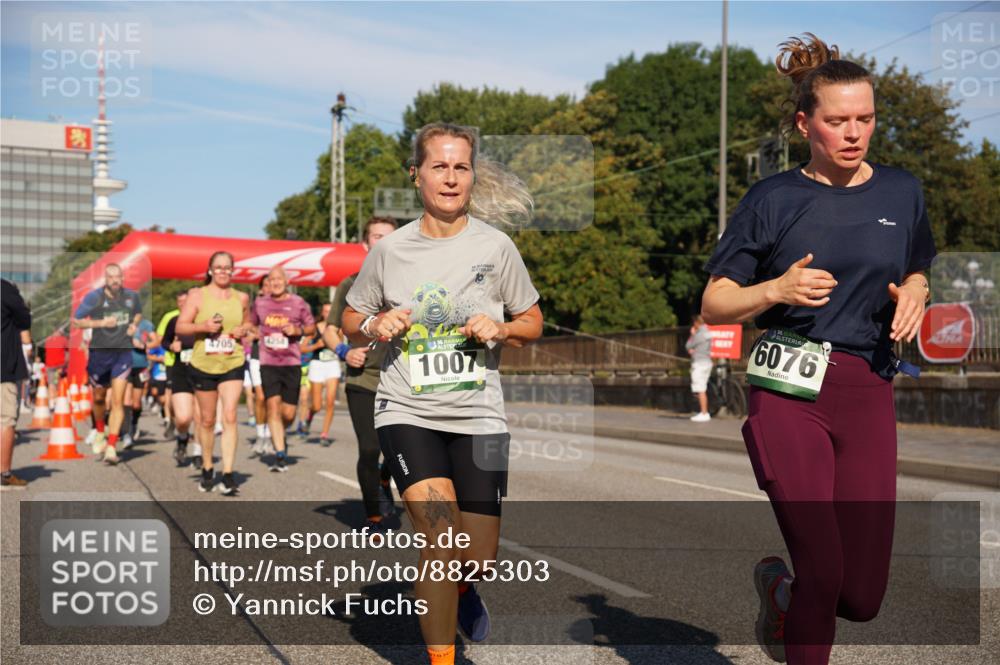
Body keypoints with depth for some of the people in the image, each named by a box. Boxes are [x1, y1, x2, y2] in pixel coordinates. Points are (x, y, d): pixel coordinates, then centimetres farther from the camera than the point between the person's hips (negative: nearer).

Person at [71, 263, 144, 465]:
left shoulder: (131, 296, 0)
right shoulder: (94, 297, -9)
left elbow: (139, 312, 21)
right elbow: (75, 320, -7)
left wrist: (134, 324, -1)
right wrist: (101, 323, -18)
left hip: (123, 353, 0)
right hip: (99, 353, 0)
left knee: (117, 401, -10)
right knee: (99, 398, 17)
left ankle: (111, 448, -9)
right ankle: (100, 433, 44)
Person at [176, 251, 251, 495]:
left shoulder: (242, 298, 5)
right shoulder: (197, 295, -2)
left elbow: (248, 322, 21)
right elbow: (180, 327, -3)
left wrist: (244, 329, -2)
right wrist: (203, 326, -20)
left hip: (232, 364, 1)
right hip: (203, 365, 0)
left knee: (229, 417, -11)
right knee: (207, 420, 11)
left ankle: (227, 475, -11)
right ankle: (207, 469, 30)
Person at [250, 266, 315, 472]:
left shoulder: (298, 303, 3)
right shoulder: (259, 304, 8)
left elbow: (312, 327, 10)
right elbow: (251, 324, 24)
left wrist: (298, 330, -9)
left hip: (292, 362, 0)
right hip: (268, 363, 1)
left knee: (289, 413, 1)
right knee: (273, 405, -13)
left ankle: (279, 435, 35)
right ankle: (280, 455, -9)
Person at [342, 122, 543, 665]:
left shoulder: (495, 245, -1)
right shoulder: (390, 250, 0)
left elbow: (533, 323, 9)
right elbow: (351, 323, 12)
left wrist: (501, 328, -12)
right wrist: (375, 326, -10)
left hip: (478, 414, 1)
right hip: (406, 413, -1)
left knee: (478, 556, 2)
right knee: (440, 536, -18)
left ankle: (460, 589, 41)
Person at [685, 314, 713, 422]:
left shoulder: (699, 334, -15)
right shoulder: (707, 333, 15)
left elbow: (688, 346, -7)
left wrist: (692, 335, 3)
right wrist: (692, 350, 5)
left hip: (700, 363, -10)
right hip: (706, 362, 10)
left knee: (701, 390, -8)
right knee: (702, 390, 15)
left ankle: (704, 414, -9)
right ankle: (704, 412, 19)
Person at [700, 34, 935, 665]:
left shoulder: (903, 193, 9)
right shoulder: (773, 199, 0)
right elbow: (714, 306, 2)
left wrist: (913, 294, 2)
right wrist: (778, 290, -16)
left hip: (868, 392, 4)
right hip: (789, 393, -3)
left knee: (863, 598, 3)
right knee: (824, 572, -12)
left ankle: (778, 584, 35)